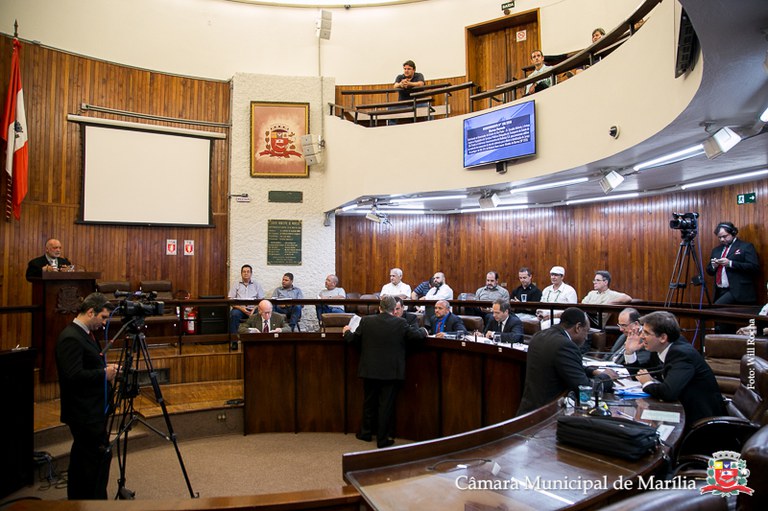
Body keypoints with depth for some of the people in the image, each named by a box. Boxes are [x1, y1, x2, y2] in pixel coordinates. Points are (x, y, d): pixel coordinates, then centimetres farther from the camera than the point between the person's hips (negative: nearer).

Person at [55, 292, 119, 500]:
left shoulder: (85, 334, 12)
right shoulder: (71, 338, -19)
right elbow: (74, 376, -26)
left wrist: (105, 368, 4)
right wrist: (104, 374, -16)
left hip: (90, 411, 11)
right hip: (86, 413, -11)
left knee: (82, 459, 19)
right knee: (101, 455, -6)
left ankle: (77, 499, 31)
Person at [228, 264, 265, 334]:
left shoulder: (257, 285, 17)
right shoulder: (236, 285, 15)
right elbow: (231, 300, 5)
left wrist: (255, 309, -12)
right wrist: (241, 308, -12)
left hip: (253, 309, 0)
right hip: (239, 309, 0)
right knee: (234, 314, -33)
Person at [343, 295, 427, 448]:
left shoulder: (366, 321, -6)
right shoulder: (400, 323, -11)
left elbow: (354, 339, 2)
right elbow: (416, 335, -6)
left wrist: (347, 332, 24)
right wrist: (423, 331, 16)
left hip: (370, 370, 2)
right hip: (391, 372, -2)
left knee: (369, 401, 19)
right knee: (386, 405, 7)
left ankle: (366, 432, 33)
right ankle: (383, 439, 15)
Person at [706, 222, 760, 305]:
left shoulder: (746, 246, 1)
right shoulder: (716, 250, 18)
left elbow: (754, 267, -11)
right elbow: (709, 271, 21)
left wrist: (730, 263, -17)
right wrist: (713, 266, -2)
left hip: (738, 292, -6)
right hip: (720, 292, 6)